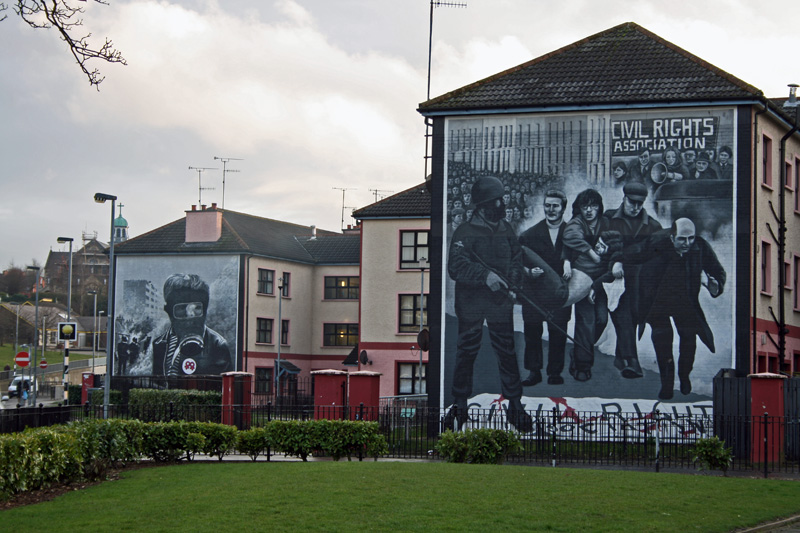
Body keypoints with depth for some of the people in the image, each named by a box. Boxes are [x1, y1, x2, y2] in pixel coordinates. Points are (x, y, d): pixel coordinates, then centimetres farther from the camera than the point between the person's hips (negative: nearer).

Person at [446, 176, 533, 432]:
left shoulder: (507, 231, 10)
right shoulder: (465, 232, -5)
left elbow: (517, 261, 17)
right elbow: (456, 266, -16)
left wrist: (512, 279, -3)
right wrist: (485, 276, -26)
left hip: (500, 302, 3)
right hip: (470, 302, -3)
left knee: (507, 353, 1)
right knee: (466, 354, 3)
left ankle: (515, 405, 9)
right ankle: (460, 406, 15)